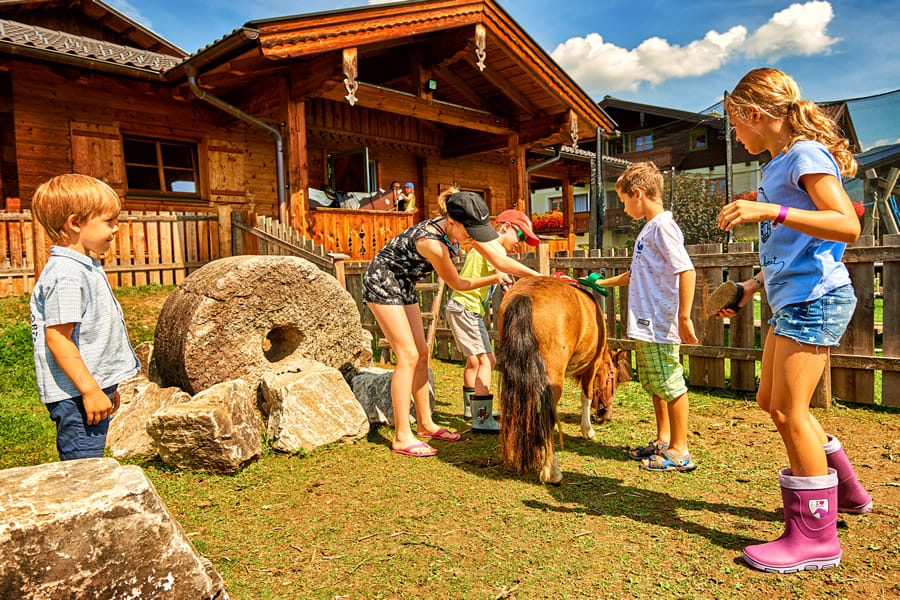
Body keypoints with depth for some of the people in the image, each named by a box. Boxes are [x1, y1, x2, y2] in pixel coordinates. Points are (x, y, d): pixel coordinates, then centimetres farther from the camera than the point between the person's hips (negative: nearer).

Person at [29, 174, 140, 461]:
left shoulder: (86, 267, 15)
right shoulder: (64, 275, -19)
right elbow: (57, 339, -23)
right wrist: (90, 390, -22)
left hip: (94, 388, 10)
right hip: (76, 395, -10)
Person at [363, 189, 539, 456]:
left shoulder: (462, 228, -11)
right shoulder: (432, 242, -33)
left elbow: (500, 259, -9)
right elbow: (457, 284, -18)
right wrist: (495, 278, -7)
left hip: (404, 285, 9)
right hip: (382, 283, -9)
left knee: (421, 354, 8)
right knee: (408, 355, -12)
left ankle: (425, 424, 20)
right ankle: (401, 437, -5)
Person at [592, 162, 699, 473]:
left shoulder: (663, 226, -13)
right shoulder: (648, 229, 17)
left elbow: (686, 271, -21)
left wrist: (684, 318, -24)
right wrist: (603, 283, 31)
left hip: (659, 326, -10)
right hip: (645, 324, 10)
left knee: (669, 383, -1)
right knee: (653, 384, 18)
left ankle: (679, 451, 10)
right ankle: (663, 440, 32)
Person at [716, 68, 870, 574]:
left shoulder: (806, 153, -11)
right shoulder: (779, 163, 17)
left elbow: (848, 226, -24)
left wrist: (770, 211, -31)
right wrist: (755, 285, 21)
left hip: (815, 298, -10)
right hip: (793, 299, 10)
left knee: (789, 411, -8)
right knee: (773, 403, 15)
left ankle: (816, 536, 5)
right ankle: (847, 491, 32)